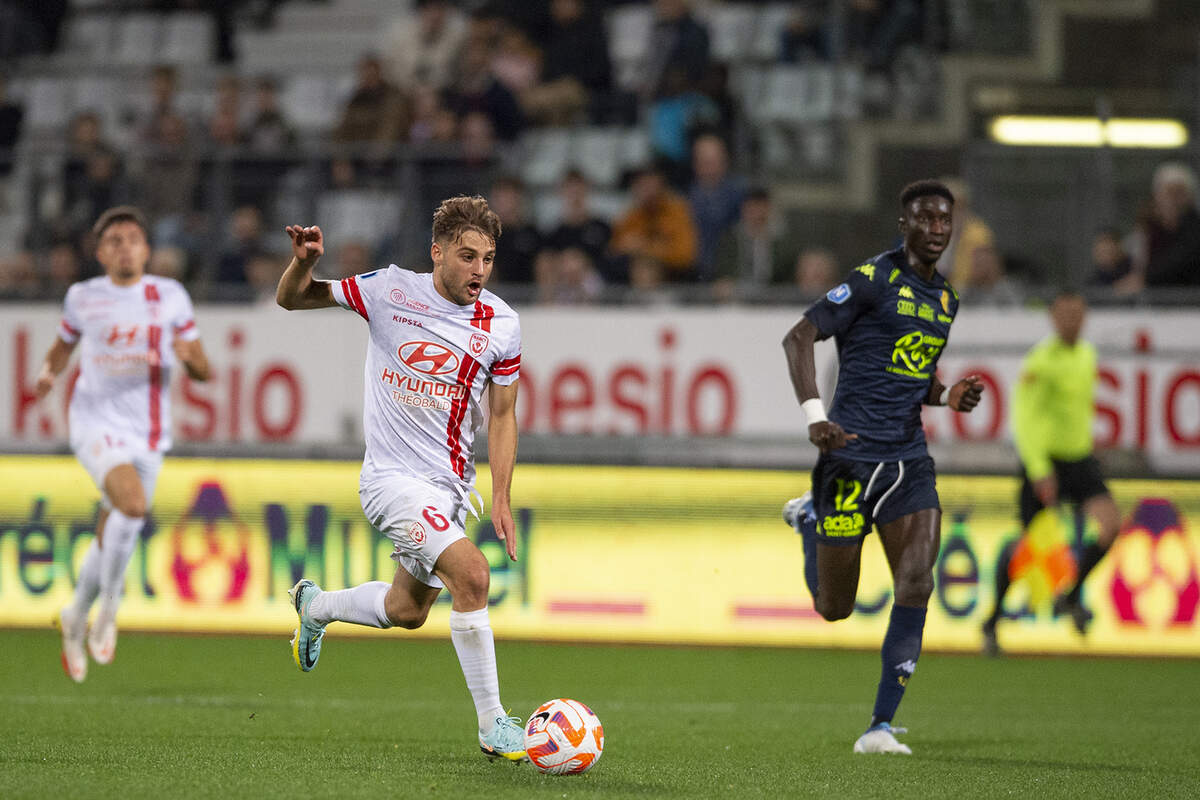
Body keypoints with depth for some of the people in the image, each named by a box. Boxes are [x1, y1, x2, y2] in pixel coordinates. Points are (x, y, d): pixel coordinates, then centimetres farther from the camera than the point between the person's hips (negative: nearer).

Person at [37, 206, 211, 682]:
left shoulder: (171, 297, 4)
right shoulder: (83, 298, 3)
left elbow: (203, 372, 5)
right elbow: (64, 343, 21)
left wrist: (188, 354, -18)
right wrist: (49, 373, -1)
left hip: (148, 433, 3)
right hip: (97, 423, -3)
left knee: (112, 538, 9)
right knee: (133, 504, -29)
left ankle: (76, 617, 36)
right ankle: (108, 607, -12)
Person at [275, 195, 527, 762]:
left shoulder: (500, 324, -2)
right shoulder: (390, 291, -11)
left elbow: (501, 416, 7)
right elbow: (290, 299, 0)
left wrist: (501, 499, -1)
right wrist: (303, 261, -23)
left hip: (451, 484, 6)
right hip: (394, 476, -6)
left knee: (408, 611, 18)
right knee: (471, 573, -24)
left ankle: (315, 605, 49)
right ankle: (492, 725, -17)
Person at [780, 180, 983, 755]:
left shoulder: (945, 299, 15)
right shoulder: (874, 280, -8)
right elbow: (799, 337, -10)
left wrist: (948, 397, 5)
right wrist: (814, 414, -21)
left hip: (909, 460, 6)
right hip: (851, 456, -5)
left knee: (916, 585, -14)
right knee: (834, 608, 5)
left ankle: (881, 726, -8)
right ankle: (809, 518, 39)